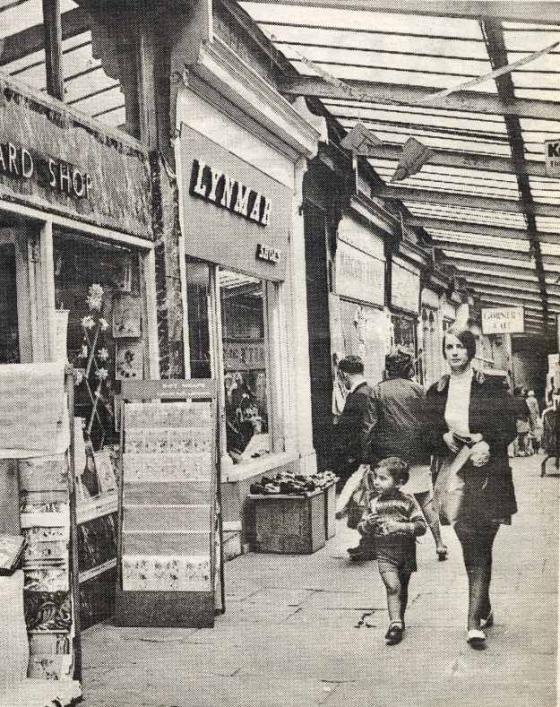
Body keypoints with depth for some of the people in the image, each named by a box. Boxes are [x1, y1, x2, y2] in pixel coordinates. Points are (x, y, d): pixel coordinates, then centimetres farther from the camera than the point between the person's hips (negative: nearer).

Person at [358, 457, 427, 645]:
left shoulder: (407, 502, -7)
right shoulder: (374, 504, 1)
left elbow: (421, 526, -13)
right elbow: (362, 530, 6)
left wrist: (400, 526, -25)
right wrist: (368, 524, -16)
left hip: (406, 554, 0)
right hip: (384, 554, 0)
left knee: (402, 590, 14)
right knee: (393, 586, -18)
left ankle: (398, 621, 33)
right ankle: (395, 624, -17)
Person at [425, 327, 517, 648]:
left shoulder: (491, 387, -1)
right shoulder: (436, 392, 8)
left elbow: (509, 429, -2)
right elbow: (430, 433, 11)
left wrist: (486, 443, -18)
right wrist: (445, 438, -10)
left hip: (487, 473, -3)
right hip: (453, 474, 3)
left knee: (480, 546, -6)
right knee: (470, 546, 8)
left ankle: (475, 621, -7)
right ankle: (485, 610, 26)